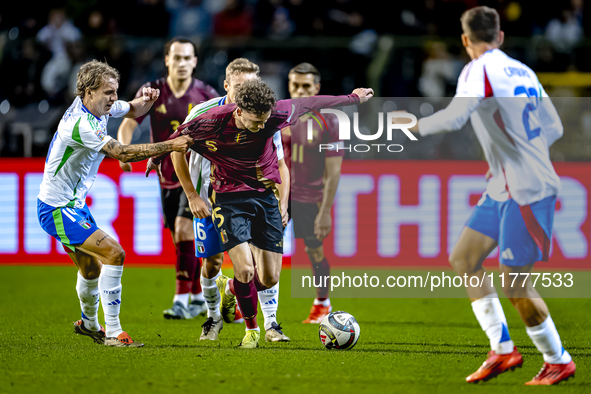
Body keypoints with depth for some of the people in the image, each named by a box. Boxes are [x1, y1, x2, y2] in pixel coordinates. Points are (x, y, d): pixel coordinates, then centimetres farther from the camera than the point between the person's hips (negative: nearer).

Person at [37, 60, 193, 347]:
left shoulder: (98, 108, 1)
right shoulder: (81, 124, -28)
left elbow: (133, 110, 20)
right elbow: (122, 153, -33)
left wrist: (146, 100, -5)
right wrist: (170, 146, -33)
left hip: (73, 204, 10)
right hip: (59, 209, -10)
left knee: (91, 268, 24)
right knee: (114, 254, -20)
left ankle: (89, 324, 49)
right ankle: (113, 333, -19)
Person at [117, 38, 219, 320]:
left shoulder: (206, 95, -8)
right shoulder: (152, 92, -3)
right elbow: (128, 125, -5)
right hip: (167, 177, 4)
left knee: (184, 231, -19)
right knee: (182, 241, 10)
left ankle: (182, 300, -17)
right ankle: (199, 297, 26)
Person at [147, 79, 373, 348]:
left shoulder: (276, 115, -17)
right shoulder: (212, 122, -22)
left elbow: (308, 103, 1)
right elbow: (178, 138, -2)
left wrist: (352, 98, 14)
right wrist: (156, 159, 16)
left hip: (265, 196, 3)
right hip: (229, 199, -3)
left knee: (269, 278, 0)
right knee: (245, 268, -19)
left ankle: (231, 288, 36)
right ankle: (251, 328, 8)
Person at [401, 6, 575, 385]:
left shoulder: (479, 70, -13)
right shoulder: (523, 72, 12)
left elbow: (454, 117, -28)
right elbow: (553, 128, 17)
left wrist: (414, 126, -13)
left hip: (526, 192, -9)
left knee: (515, 283, -3)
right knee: (463, 259, 9)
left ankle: (558, 361, 11)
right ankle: (503, 350, 10)